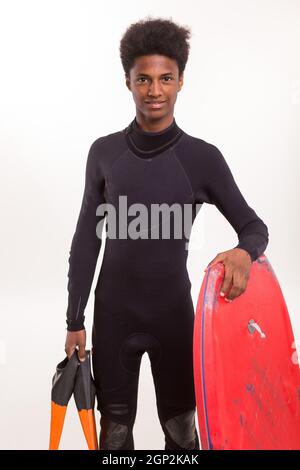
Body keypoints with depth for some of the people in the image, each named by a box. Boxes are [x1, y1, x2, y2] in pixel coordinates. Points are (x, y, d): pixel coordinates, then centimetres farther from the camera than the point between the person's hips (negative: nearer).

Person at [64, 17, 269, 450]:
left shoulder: (203, 158, -7)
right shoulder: (104, 152, -2)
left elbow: (255, 227, -1)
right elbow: (86, 240, 3)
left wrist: (244, 252, -26)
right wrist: (75, 320, 2)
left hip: (174, 313, -1)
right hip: (113, 314, 1)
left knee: (181, 427, 12)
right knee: (115, 429, 13)